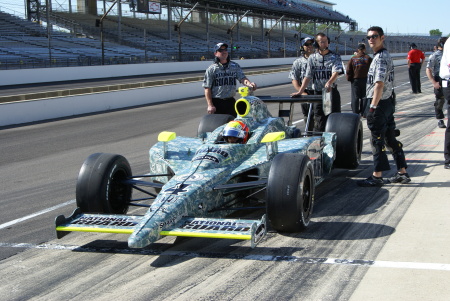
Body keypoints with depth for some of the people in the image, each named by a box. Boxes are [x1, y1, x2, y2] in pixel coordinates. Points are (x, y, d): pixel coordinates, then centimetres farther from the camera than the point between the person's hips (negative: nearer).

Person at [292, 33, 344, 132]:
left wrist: (329, 83, -36)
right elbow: (307, 76, 7)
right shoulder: (312, 58, 9)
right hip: (318, 93, 2)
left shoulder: (335, 57, 1)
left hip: (332, 92, -2)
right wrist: (300, 91, -5)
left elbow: (336, 72, -15)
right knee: (319, 120, 2)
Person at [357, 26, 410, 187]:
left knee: (377, 140, -5)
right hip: (388, 102, 10)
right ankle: (402, 173, 18)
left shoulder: (381, 58, -15)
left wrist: (372, 107, -22)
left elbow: (379, 84, -23)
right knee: (390, 138, 13)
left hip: (379, 103, -10)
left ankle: (377, 176, 0)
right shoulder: (386, 55, 16)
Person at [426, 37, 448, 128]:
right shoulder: (435, 56, -8)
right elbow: (428, 70, -11)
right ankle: (440, 120, 11)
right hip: (439, 81, -5)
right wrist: (434, 82, -19)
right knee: (440, 101, 1)